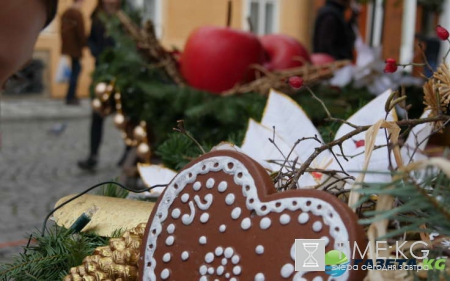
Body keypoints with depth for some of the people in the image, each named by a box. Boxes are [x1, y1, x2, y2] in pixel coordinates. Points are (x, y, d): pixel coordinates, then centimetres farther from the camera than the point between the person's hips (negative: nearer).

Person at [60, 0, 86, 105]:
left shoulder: (65, 13, 14)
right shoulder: (77, 14, -14)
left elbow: (63, 30, 17)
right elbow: (81, 31, -17)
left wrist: (64, 42, 18)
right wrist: (84, 44, -6)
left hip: (67, 46, 9)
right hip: (75, 47, -9)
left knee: (76, 69, 17)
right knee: (75, 70, -5)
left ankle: (71, 95, 17)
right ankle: (70, 97, -5)